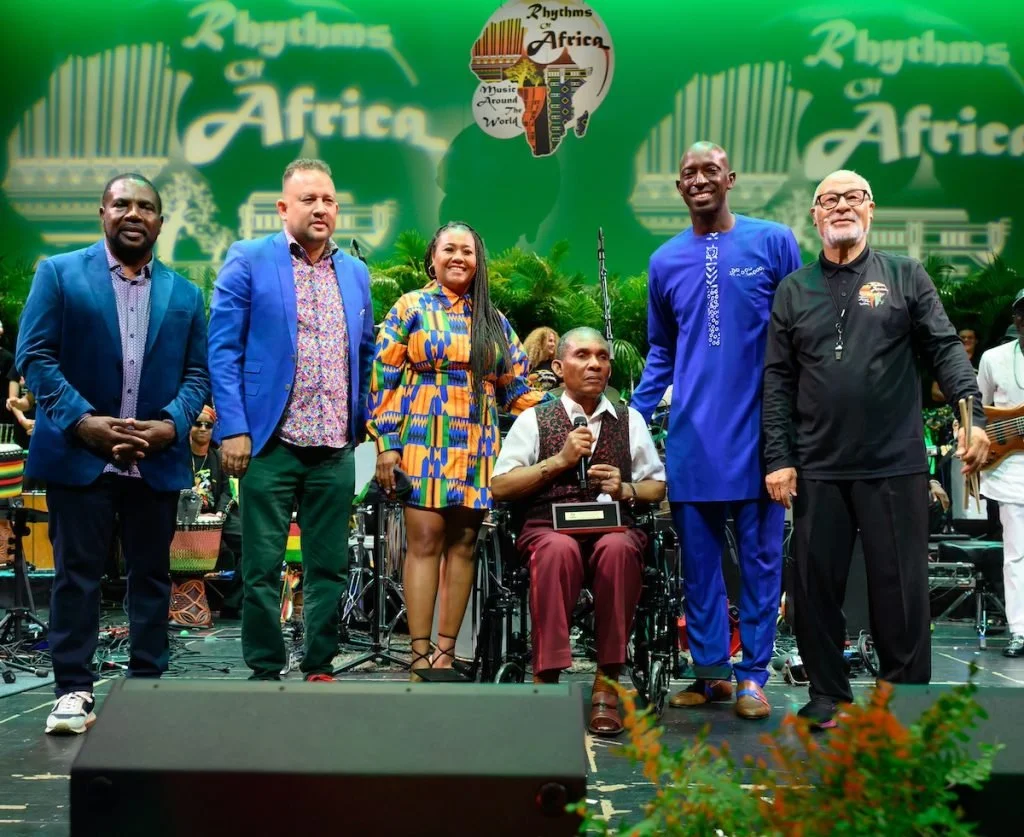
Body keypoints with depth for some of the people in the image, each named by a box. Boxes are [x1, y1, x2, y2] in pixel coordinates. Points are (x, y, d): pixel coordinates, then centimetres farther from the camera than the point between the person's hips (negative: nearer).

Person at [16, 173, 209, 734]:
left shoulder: (184, 294, 12)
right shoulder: (59, 273, 3)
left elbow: (197, 372, 8)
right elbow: (35, 356, -4)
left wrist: (172, 423, -11)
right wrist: (83, 422, -16)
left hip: (157, 459, 3)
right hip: (79, 454, -3)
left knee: (151, 575, 8)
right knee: (76, 574, 0)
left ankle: (147, 684, 18)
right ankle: (73, 689, 7)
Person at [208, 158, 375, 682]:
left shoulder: (356, 273, 14)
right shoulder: (248, 261, 1)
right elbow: (223, 349, -3)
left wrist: (368, 425, 9)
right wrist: (233, 429, -11)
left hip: (336, 446, 4)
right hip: (270, 442, -4)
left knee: (330, 566, 8)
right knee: (263, 567, 1)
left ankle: (319, 667, 19)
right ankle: (265, 672, 12)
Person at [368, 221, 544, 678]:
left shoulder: (494, 321, 16)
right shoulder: (411, 308, 6)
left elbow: (515, 387, 16)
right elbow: (384, 376, 0)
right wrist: (386, 443, -7)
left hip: (477, 447, 4)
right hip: (424, 441, -3)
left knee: (462, 545, 2)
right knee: (424, 541, -7)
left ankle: (446, 650, 8)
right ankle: (420, 653, -4)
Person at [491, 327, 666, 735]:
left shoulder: (629, 420, 20)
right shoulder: (534, 419, 14)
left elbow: (658, 487, 20)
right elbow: (500, 486, 5)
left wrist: (627, 490, -2)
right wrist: (560, 461, -2)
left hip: (613, 528, 1)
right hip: (549, 528, -1)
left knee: (618, 549, -36)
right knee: (559, 550, -38)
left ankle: (607, 683, -29)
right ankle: (547, 678, -33)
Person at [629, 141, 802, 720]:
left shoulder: (774, 243, -1)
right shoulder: (666, 261, 9)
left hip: (760, 429, -3)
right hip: (691, 434, 3)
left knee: (761, 554, 4)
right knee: (699, 558, 8)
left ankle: (754, 674, 14)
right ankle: (711, 670, 20)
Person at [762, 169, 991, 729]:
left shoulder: (906, 276, 7)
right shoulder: (793, 290, 10)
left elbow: (945, 350, 0)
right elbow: (777, 380, 6)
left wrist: (973, 413, -15)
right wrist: (778, 458, -2)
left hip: (895, 465, -2)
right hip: (817, 469, 2)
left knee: (900, 587, 3)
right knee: (815, 584, 7)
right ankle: (828, 696, 21)